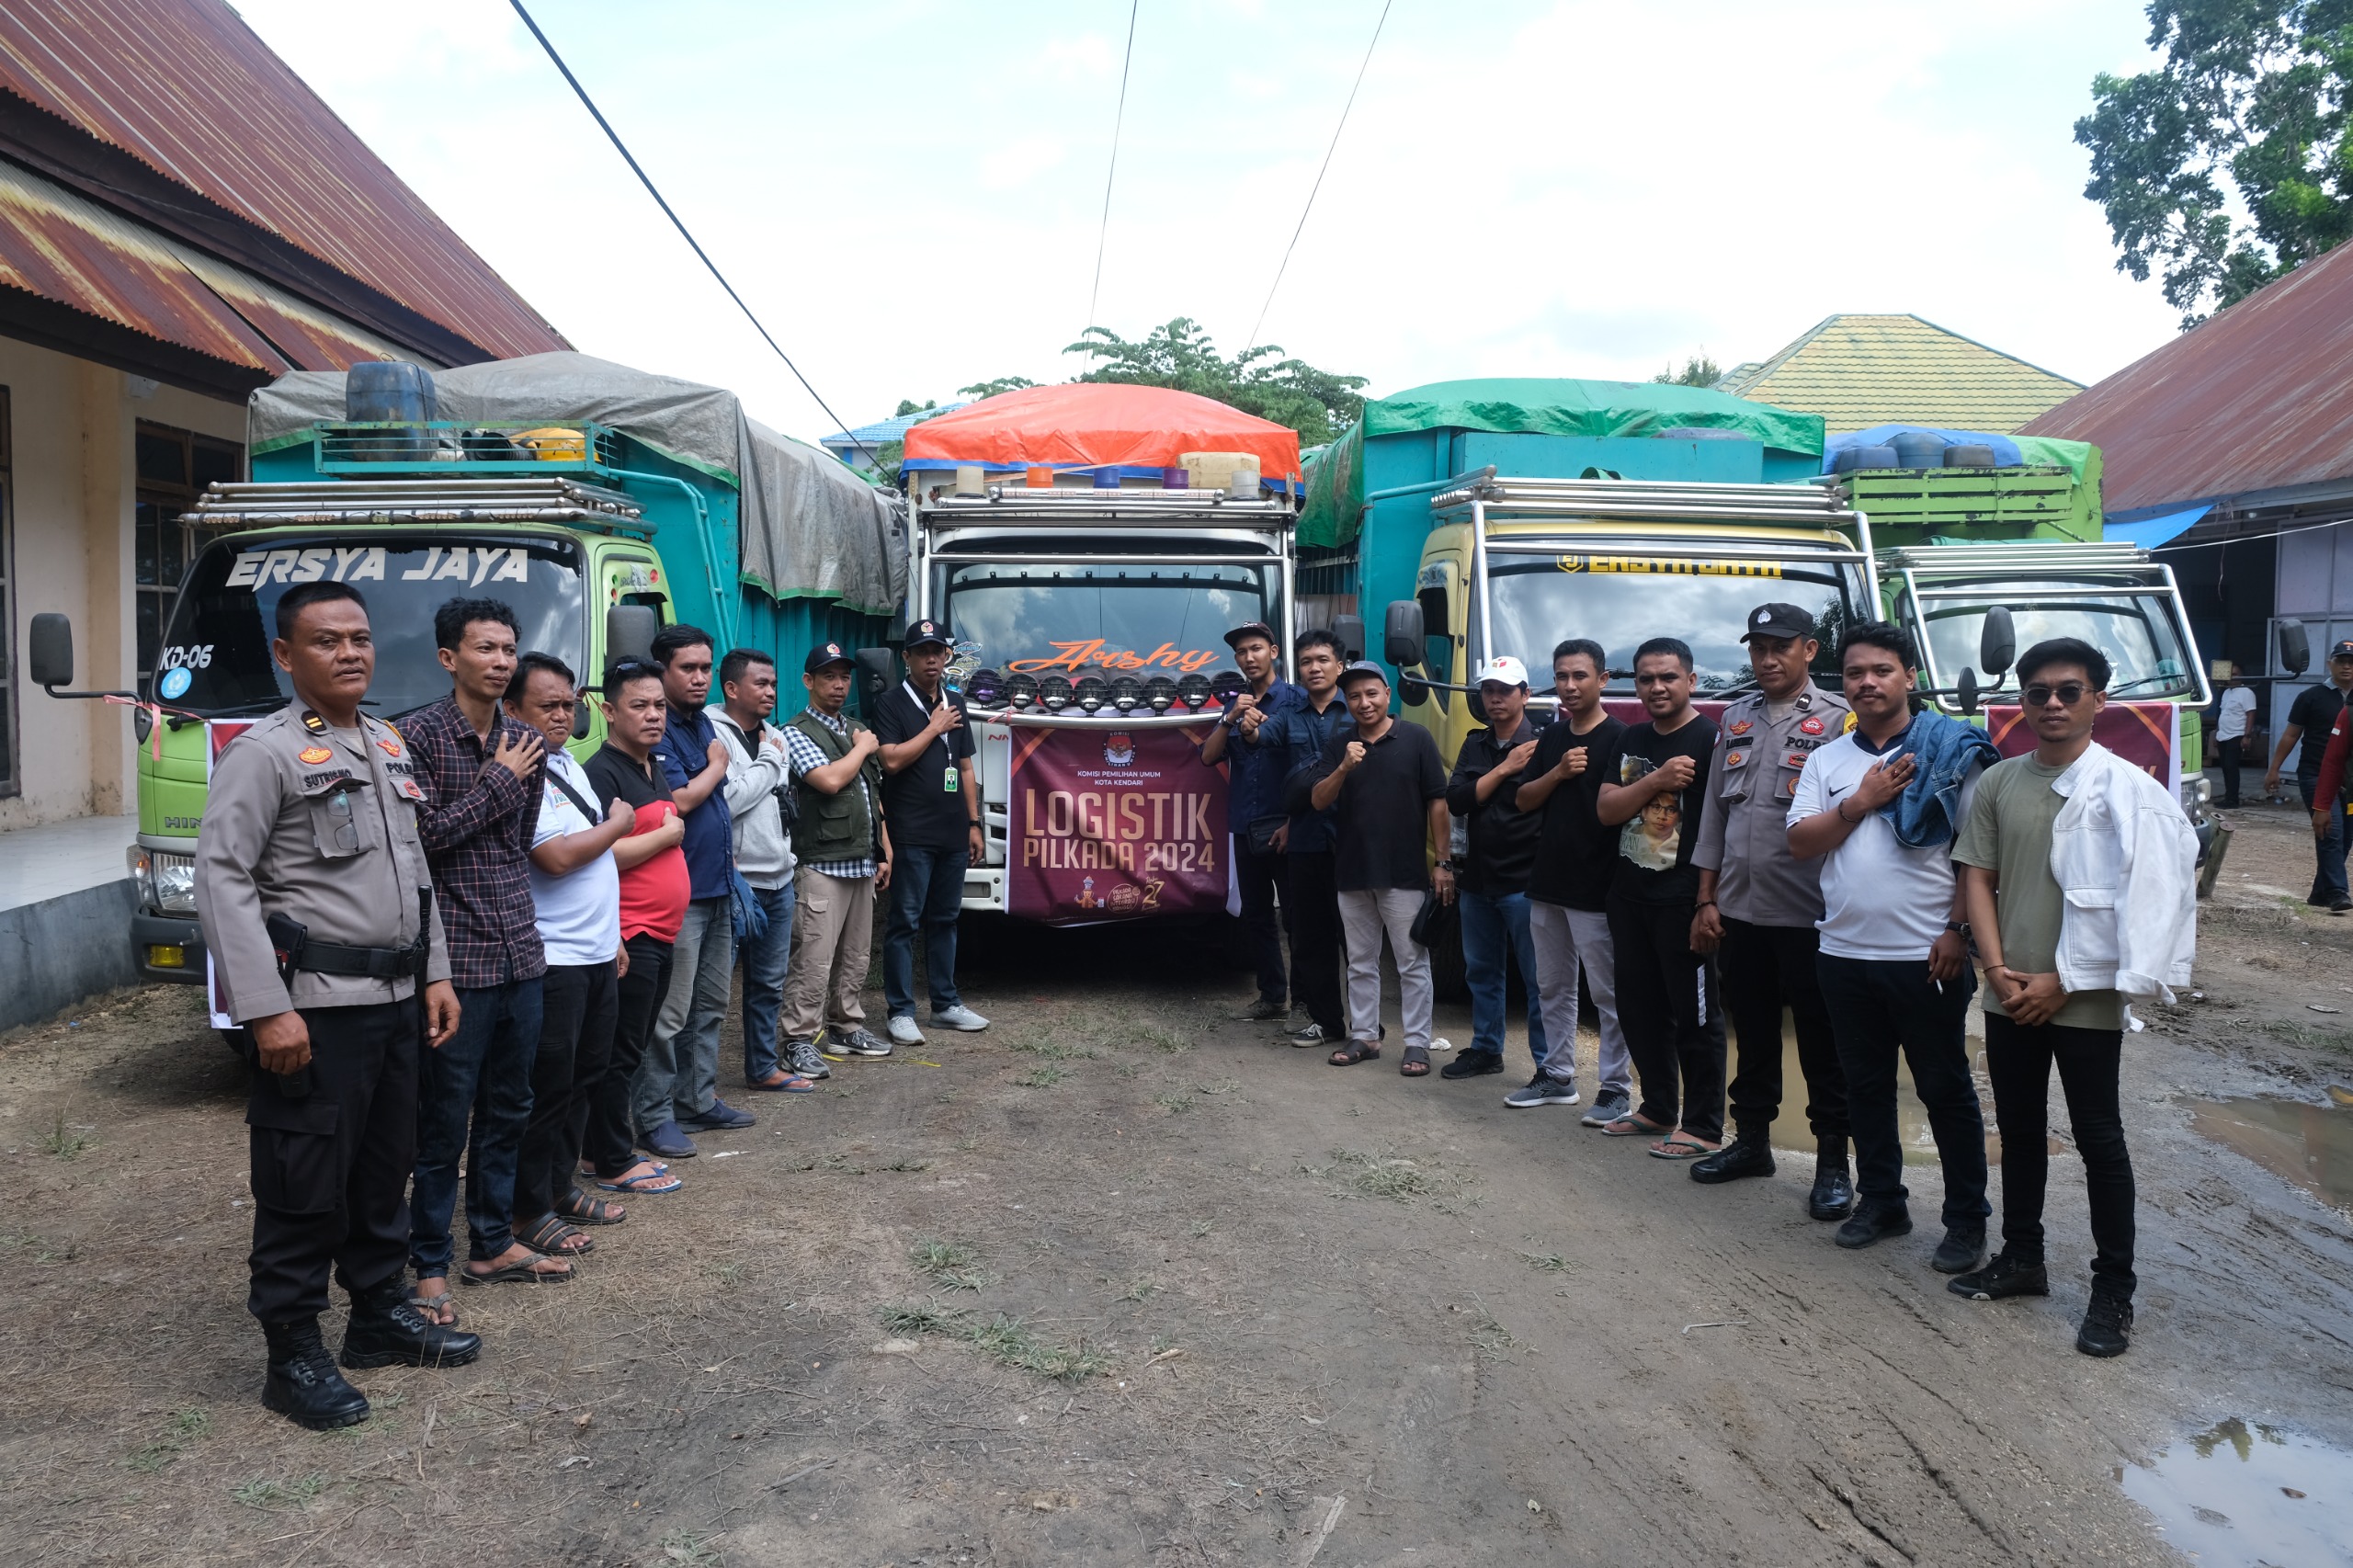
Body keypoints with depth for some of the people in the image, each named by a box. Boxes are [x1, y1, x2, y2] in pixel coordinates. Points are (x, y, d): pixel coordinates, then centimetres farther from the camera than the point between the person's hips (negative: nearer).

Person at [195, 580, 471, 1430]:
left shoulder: (388, 746, 14)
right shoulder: (265, 751, -9)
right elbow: (222, 881, -15)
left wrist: (434, 972, 15)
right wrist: (265, 1008, -20)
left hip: (393, 1000, 7)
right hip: (314, 1007, -7)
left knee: (385, 1170, 17)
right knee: (304, 1186, 0)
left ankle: (381, 1313, 31)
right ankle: (293, 1356, 12)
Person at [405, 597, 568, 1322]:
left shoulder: (525, 743, 11)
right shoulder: (419, 735, -8)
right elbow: (427, 833, -16)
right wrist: (500, 780, -11)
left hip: (520, 955, 7)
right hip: (455, 960, -6)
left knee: (507, 1112, 15)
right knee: (443, 1123, 1)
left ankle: (493, 1245, 28)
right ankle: (429, 1264, 14)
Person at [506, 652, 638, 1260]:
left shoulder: (568, 765, 14)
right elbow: (557, 857, -24)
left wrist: (612, 933, 19)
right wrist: (617, 825, -8)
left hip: (597, 952, 9)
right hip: (551, 958, -9)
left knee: (585, 1077, 17)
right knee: (547, 1088, -1)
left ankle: (562, 1187, 30)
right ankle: (529, 1211, 11)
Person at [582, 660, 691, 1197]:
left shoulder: (654, 772, 16)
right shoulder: (602, 773, -13)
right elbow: (600, 855, -23)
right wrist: (667, 834, -13)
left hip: (660, 935, 9)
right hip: (629, 937, -9)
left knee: (634, 1048, 15)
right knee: (621, 1052, 0)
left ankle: (601, 1149, 26)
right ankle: (613, 1165, 9)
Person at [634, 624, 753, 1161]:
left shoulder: (703, 723, 14)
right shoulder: (657, 732, -14)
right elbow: (679, 801, -23)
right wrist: (717, 765, -8)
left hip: (717, 889, 9)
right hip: (678, 894, -9)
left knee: (710, 1006, 16)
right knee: (670, 1015, -4)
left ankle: (699, 1101, 26)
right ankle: (655, 1117, 5)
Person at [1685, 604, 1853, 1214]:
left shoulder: (1836, 719, -4)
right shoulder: (1735, 719, 13)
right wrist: (1706, 900, 10)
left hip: (1808, 913, -5)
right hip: (1739, 910, 5)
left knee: (1821, 1044, 3)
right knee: (1753, 1034, 15)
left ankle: (1832, 1162, 11)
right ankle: (1751, 1140, 28)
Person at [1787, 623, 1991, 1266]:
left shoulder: (1950, 749, -4)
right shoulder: (1827, 760, 9)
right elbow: (1799, 842, 2)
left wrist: (1958, 930, -12)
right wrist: (1860, 802, -10)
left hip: (1925, 955, -4)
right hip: (1845, 953, 4)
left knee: (1946, 1089, 5)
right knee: (1866, 1086, 14)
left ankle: (1968, 1220, 15)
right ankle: (1881, 1202, 27)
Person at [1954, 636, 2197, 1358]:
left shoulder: (2125, 790, -8)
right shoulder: (1999, 784, 4)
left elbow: (2135, 901, -10)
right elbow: (1979, 877, 6)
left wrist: (2062, 982, -11)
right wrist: (2000, 969, -5)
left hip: (2085, 1000, -4)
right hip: (2010, 998, 5)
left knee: (2099, 1140, 3)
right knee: (2019, 1129, 15)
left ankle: (2114, 1291, 13)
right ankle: (2022, 1257, 30)